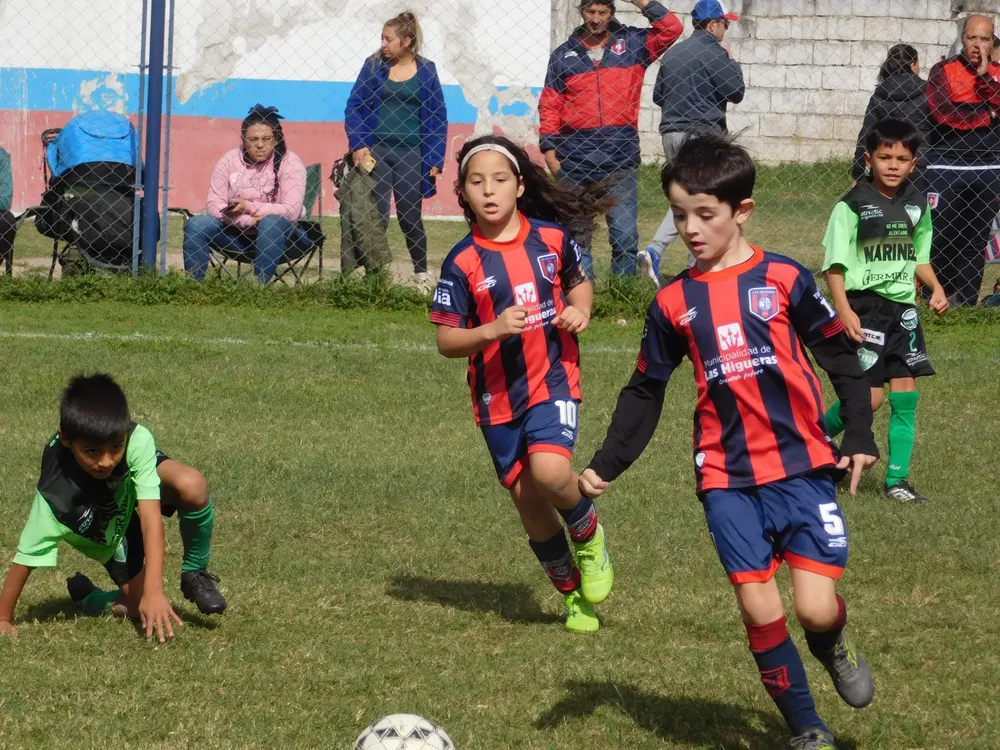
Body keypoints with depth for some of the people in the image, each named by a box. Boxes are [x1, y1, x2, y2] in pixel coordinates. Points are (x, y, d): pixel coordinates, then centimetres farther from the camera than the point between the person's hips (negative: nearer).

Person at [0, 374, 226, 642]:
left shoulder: (137, 440, -39)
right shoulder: (57, 492, -40)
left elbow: (150, 517, -41)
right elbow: (26, 556, -29)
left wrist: (154, 591, -48)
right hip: (107, 530, -1)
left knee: (191, 485, -33)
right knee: (142, 609, -12)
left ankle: (194, 574, -5)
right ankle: (86, 596, 22)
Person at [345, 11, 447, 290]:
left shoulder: (426, 71, 1)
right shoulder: (374, 66, 1)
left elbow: (438, 118, 4)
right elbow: (355, 107, 2)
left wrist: (435, 159, -2)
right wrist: (358, 145, -11)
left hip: (411, 153, 0)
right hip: (376, 150, 0)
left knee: (410, 217, 7)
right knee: (376, 216, -3)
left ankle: (421, 272, 22)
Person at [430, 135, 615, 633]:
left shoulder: (552, 238, -3)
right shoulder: (463, 263, -9)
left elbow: (579, 283, 17)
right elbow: (446, 341, -7)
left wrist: (579, 310, -5)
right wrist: (491, 331, -25)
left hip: (553, 380, -1)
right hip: (498, 394, 1)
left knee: (549, 471, -25)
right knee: (527, 500, 7)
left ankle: (589, 537, 7)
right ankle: (572, 593, 27)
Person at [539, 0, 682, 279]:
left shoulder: (632, 44, 8)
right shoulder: (564, 54, 8)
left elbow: (671, 29, -2)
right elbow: (550, 107, 8)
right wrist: (549, 151, 0)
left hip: (620, 156, -1)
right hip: (575, 160, 1)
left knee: (625, 235, -3)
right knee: (576, 233, 6)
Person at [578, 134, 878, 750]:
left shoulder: (784, 279, -2)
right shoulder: (674, 303, 6)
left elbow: (841, 356, 6)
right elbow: (645, 393, 15)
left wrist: (860, 436, 1)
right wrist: (607, 464, 9)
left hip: (802, 467, -2)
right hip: (728, 480, 2)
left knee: (816, 607, -11)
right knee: (760, 612, -5)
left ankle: (833, 643, 26)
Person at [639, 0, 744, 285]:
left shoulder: (672, 53, 12)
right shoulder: (713, 53, -11)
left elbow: (657, 96, 16)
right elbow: (736, 93, -10)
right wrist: (733, 64, 4)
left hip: (671, 133, 7)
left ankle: (654, 251, -4)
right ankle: (697, 268, 3)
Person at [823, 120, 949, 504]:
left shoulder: (917, 205, 8)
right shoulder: (852, 206, -10)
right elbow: (835, 264, -10)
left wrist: (935, 288, 4)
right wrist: (844, 310, -19)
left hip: (903, 307, 6)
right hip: (865, 306, -6)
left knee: (906, 394, 3)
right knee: (870, 396, -10)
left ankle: (897, 479, 9)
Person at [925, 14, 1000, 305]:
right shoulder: (943, 71, -1)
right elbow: (944, 112, -16)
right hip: (946, 169, -3)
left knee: (976, 242, 5)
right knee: (939, 240, -5)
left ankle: (966, 303, 10)